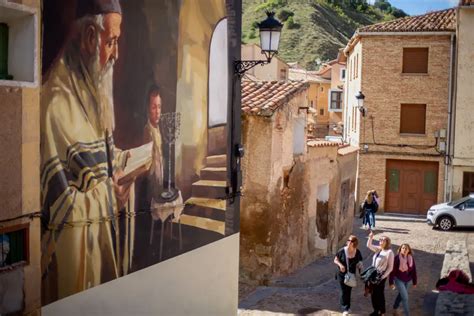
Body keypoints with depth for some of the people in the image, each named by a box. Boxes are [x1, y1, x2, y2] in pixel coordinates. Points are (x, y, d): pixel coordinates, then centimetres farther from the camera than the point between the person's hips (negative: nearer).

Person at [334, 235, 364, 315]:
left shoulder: (357, 252, -6)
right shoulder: (342, 251, -14)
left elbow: (359, 263, 6)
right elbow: (335, 260, -4)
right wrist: (340, 265, -22)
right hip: (342, 274, -2)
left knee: (349, 291, 13)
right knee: (344, 291, -2)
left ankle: (347, 307, 31)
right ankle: (345, 309, 6)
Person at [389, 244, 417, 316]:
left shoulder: (411, 258, -7)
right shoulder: (397, 258, -19)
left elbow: (413, 270, 2)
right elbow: (393, 270, -15)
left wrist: (414, 282, 7)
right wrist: (391, 282, -13)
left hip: (407, 280, 5)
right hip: (399, 279, -5)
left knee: (401, 295, 21)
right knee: (405, 297, -7)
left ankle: (395, 308, 44)